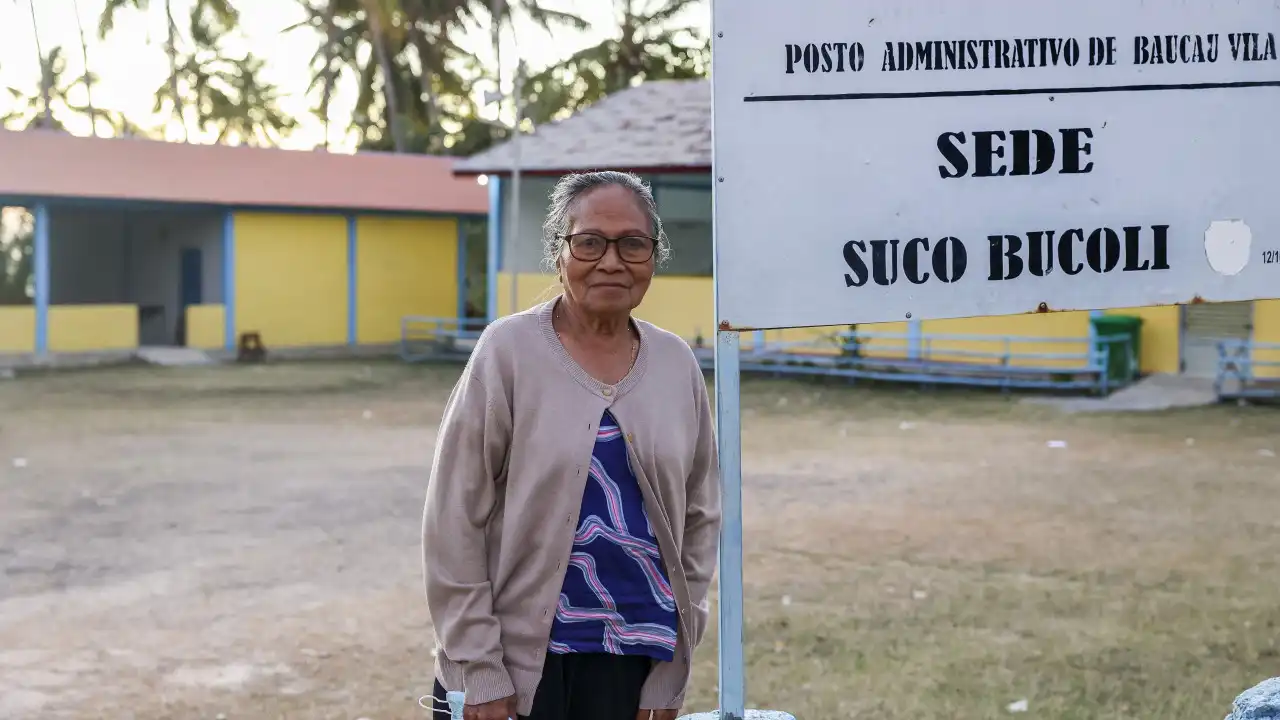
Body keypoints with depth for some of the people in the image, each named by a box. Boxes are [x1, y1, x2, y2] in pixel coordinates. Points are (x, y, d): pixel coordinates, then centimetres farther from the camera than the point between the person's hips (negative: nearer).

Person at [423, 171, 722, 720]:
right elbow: (454, 520, -7)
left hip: (632, 661, 3)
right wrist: (479, 674, -9)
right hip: (516, 656, -3)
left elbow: (700, 518, 9)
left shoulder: (677, 364, 3)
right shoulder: (509, 350, -7)